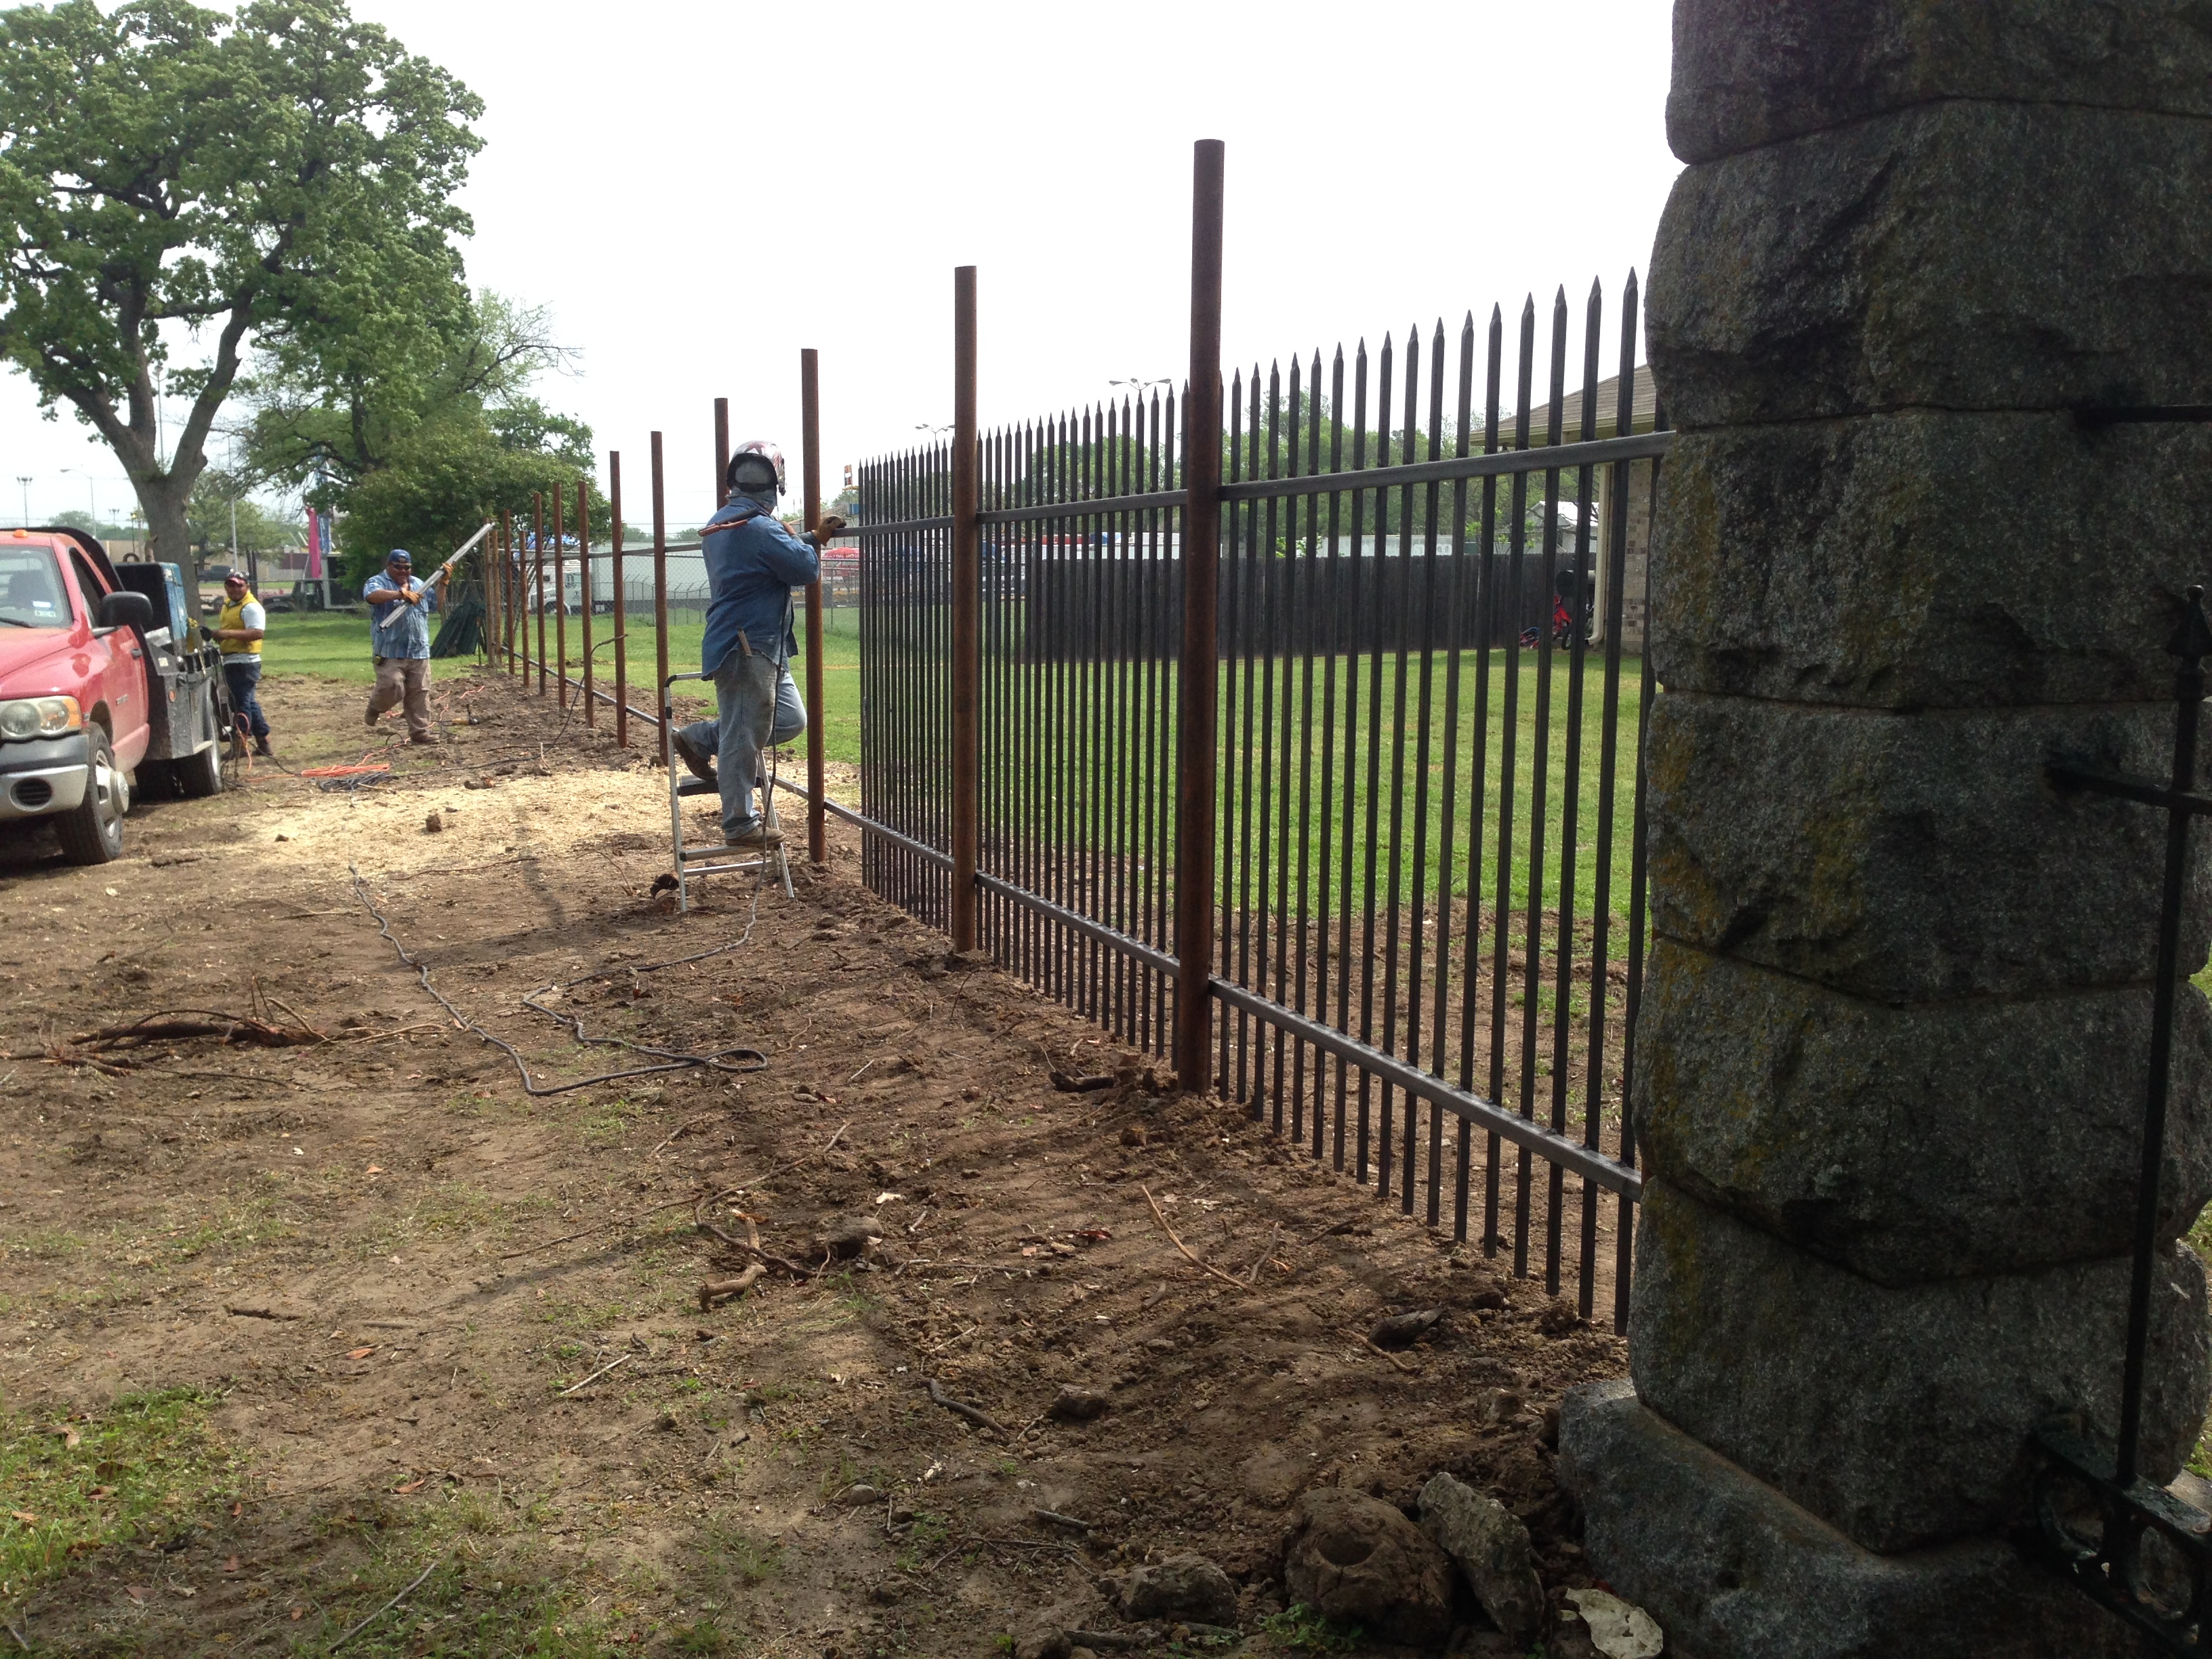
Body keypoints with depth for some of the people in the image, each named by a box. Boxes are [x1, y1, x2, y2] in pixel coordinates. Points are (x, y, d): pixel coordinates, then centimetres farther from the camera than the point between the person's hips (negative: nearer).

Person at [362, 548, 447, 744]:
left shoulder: (418, 584, 19)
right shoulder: (377, 582, -2)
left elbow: (436, 604, 29)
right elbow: (372, 595, -26)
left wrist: (441, 583, 16)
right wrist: (401, 593, -36)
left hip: (419, 652, 6)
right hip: (390, 652, -5)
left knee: (419, 694, 4)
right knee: (392, 689, -14)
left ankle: (419, 732, 10)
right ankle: (375, 706, 18)